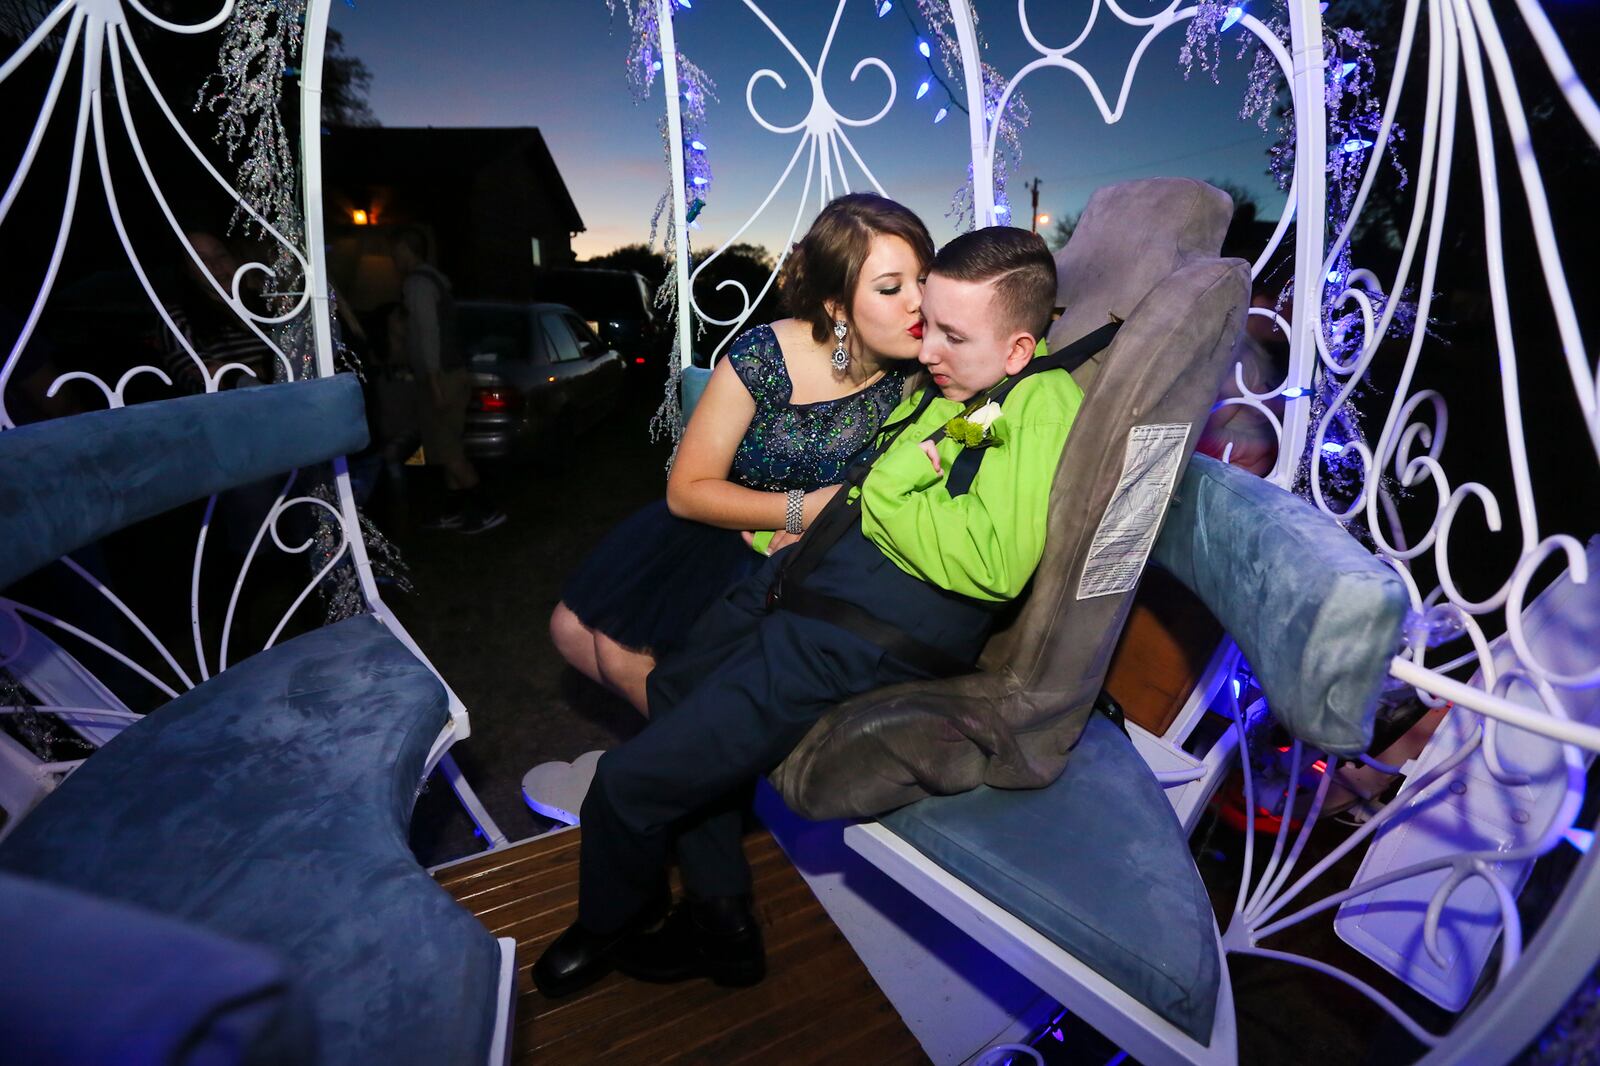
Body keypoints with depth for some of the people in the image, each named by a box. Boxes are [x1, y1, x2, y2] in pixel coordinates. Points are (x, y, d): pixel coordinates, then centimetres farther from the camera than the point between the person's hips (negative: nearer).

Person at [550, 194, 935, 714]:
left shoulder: (916, 370, -15)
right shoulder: (762, 357, -20)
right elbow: (686, 490, -13)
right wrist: (804, 510, -24)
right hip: (721, 532, 2)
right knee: (575, 629, -6)